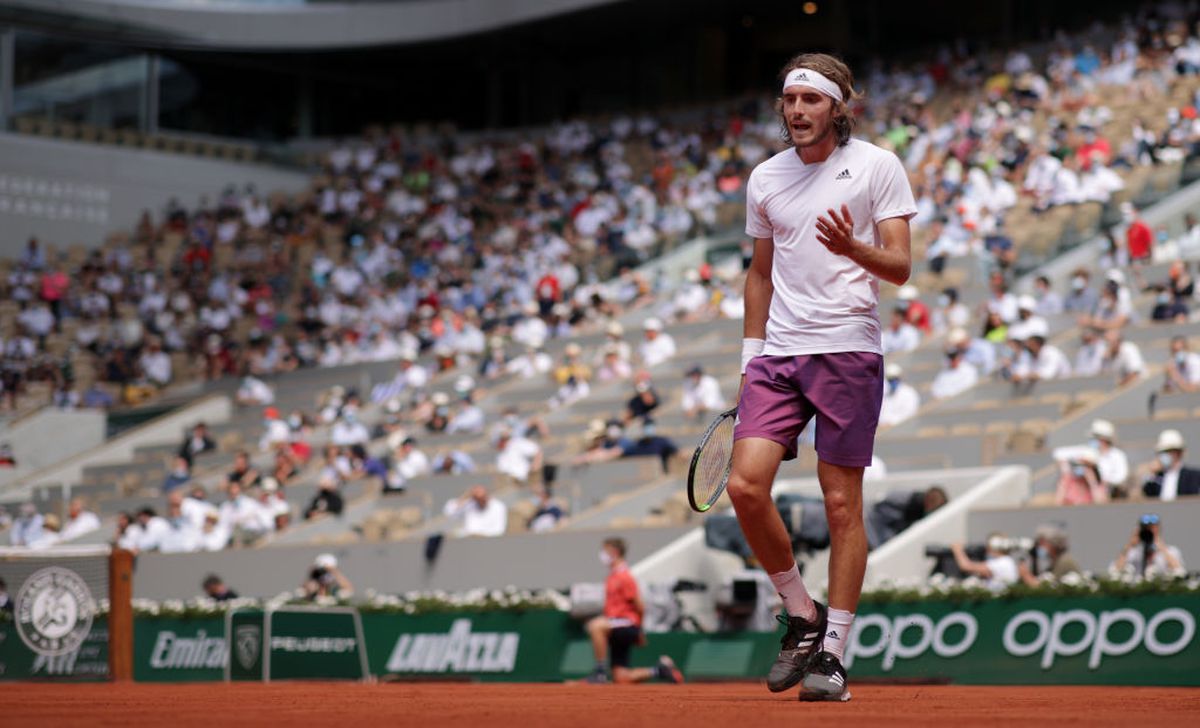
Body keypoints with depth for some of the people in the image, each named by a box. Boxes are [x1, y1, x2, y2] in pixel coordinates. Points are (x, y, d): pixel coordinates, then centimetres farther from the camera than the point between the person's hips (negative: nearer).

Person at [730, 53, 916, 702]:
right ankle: (802, 616, 8)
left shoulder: (877, 166, 0)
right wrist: (750, 354, 17)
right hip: (777, 355, 4)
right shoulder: (765, 179, 14)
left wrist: (852, 247, -23)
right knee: (745, 486, -11)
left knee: (842, 503, -4)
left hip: (848, 350, -4)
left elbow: (900, 266, -4)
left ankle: (831, 653, 4)